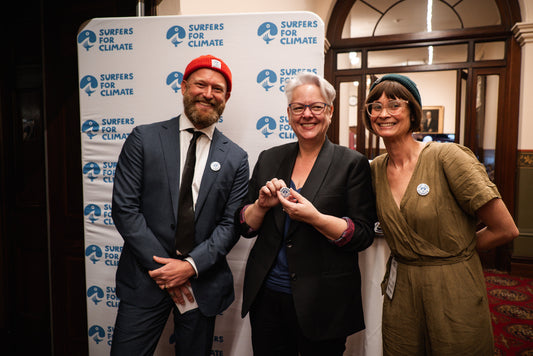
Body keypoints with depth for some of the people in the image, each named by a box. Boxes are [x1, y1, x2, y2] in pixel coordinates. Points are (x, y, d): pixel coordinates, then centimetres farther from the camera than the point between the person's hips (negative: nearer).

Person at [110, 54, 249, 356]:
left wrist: (191, 266, -13)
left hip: (202, 282, 1)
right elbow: (125, 208, -6)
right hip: (146, 278, -1)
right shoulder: (144, 139, -2)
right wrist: (163, 267, -10)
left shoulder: (236, 158, 0)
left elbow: (231, 224, -2)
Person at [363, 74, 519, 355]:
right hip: (399, 291, 5)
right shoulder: (375, 168, 1)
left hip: (453, 290, -4)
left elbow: (505, 230, -12)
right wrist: (409, 252, 2)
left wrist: (455, 250, 0)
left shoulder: (447, 157, -16)